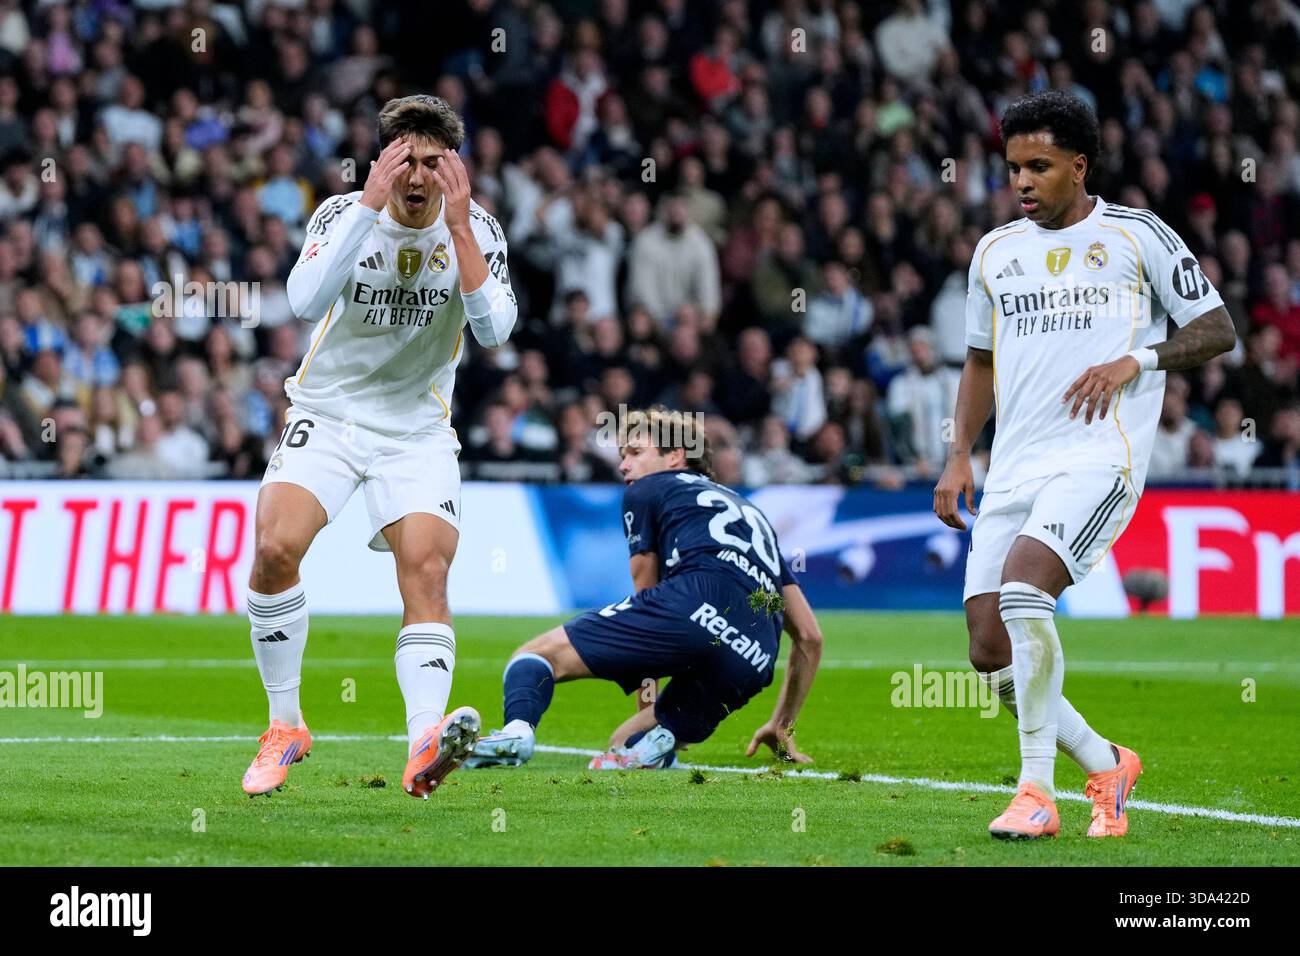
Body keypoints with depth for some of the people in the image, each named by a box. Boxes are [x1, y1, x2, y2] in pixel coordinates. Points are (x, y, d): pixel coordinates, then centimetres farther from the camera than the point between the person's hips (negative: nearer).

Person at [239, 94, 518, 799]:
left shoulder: (475, 230, -5)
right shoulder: (343, 214, -9)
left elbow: (493, 331, -20)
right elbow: (305, 301, -28)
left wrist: (458, 227, -26)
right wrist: (371, 204, -32)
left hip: (416, 430, 0)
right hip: (327, 414, 0)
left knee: (425, 566, -21)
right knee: (275, 545, -21)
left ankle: (424, 748, -34)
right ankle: (284, 727, -3)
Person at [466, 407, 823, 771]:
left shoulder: (647, 490, 24)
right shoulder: (750, 513, 39)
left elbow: (646, 594, 29)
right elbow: (809, 635, 37)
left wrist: (646, 697, 39)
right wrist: (782, 726, 45)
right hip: (753, 664, 5)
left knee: (537, 657, 1)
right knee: (623, 747, 22)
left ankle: (517, 730, -33)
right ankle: (649, 748, -16)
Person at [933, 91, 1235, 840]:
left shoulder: (1137, 235, 3)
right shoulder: (995, 252, 17)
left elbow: (1218, 329, 4)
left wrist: (1136, 360, -11)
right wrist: (959, 456, 15)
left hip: (1100, 456, -6)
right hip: (1014, 469, 6)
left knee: (1022, 584, -29)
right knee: (991, 652, -3)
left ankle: (1038, 791, -20)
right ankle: (1105, 765, 19)